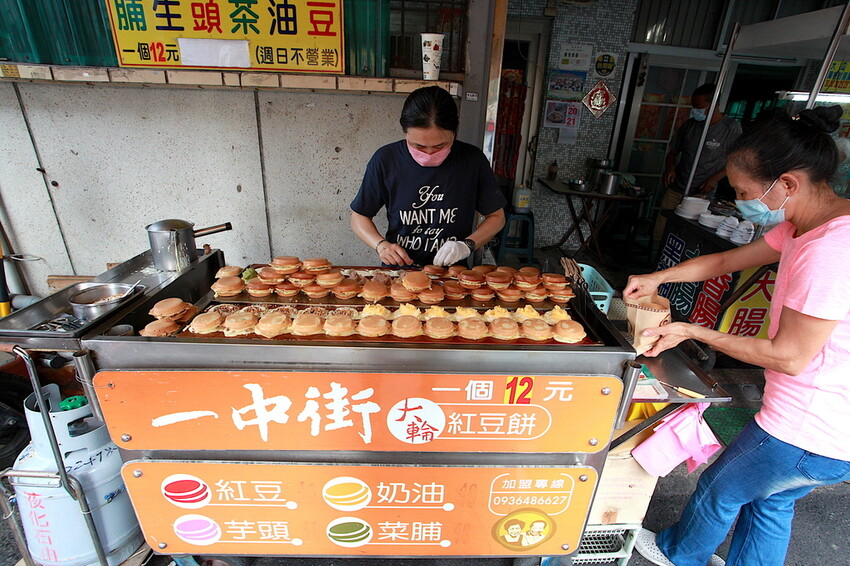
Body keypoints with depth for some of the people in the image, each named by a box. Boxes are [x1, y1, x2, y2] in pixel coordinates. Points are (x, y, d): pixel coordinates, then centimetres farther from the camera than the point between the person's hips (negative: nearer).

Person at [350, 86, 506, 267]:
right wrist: (381, 245, -14)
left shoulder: (473, 160, -6)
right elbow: (359, 217, 5)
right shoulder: (385, 160, -6)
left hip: (451, 273, 0)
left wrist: (467, 245, -11)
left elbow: (497, 216, 5)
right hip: (398, 271, 1)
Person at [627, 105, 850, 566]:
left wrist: (691, 332, -18)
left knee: (721, 489, 17)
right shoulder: (806, 225, 0)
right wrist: (657, 277, 4)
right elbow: (729, 259, 11)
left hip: (808, 433, -8)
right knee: (769, 503, 27)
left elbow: (789, 356, -25)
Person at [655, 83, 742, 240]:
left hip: (701, 194, -4)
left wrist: (715, 178, -11)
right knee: (661, 232, 0)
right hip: (675, 189, 4)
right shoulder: (690, 124, 9)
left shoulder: (731, 128, -3)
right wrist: (670, 167, -5)